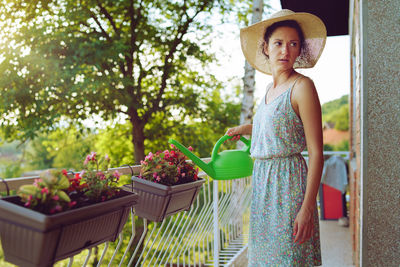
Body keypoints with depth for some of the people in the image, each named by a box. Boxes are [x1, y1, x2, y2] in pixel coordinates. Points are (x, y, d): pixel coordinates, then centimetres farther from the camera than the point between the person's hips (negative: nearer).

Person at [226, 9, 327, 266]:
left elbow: (316, 153, -14)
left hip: (289, 183, -8)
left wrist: (307, 208, -19)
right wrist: (245, 128, 33)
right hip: (263, 182, 8)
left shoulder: (302, 86, -11)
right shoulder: (271, 88, 12)